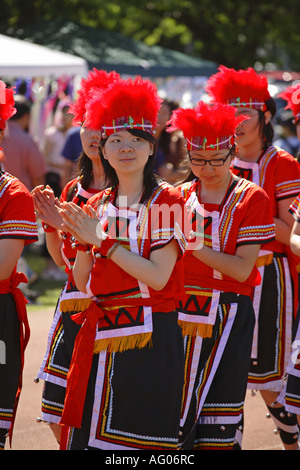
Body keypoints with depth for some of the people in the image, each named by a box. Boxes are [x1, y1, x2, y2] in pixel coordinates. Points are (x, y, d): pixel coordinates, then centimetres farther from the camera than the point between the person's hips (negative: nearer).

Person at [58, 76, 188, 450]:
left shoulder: (167, 202, -5)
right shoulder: (97, 206, 11)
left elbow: (158, 277, -16)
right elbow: (83, 282, 10)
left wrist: (101, 240, -16)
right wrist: (78, 235, -6)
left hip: (149, 338, -5)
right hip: (98, 335, 5)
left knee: (143, 438, -2)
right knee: (90, 433, 6)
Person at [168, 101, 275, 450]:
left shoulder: (252, 199, -3)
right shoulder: (180, 196, 8)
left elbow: (242, 269, -12)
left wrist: (195, 245, -17)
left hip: (227, 318, -3)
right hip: (180, 314, 3)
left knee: (215, 417, -2)